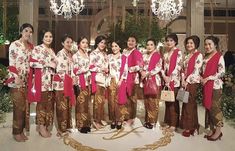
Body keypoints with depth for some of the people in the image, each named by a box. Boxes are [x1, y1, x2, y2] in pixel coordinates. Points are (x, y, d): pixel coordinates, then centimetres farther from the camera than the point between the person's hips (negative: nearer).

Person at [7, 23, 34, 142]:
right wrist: (16, 77, -19)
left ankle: (22, 130, 19)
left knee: (26, 106, 7)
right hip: (17, 80, -6)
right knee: (19, 106, -4)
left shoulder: (31, 46, 11)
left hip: (28, 80, 6)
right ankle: (16, 132, 10)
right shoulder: (14, 45, -6)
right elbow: (11, 63, -11)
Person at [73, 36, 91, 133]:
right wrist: (77, 84, -16)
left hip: (87, 81, 6)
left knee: (87, 103, 8)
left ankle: (87, 123, 17)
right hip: (80, 82, -5)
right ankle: (81, 125, 6)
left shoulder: (87, 55, 13)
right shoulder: (75, 56, -5)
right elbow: (75, 71, -9)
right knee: (81, 103, -3)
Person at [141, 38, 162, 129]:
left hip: (154, 80, -6)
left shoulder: (157, 55, -3)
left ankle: (153, 121, 5)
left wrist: (147, 73, -15)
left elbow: (158, 68, -12)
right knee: (146, 101, 8)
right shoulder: (145, 56, 16)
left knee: (153, 101, -4)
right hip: (146, 80, 6)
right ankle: (148, 120, 18)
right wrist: (142, 72, -7)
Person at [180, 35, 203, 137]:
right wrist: (183, 80, 1)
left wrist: (187, 81, -14)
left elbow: (196, 70, -14)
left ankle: (189, 127, 5)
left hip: (193, 82, -7)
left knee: (189, 105, -4)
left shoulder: (198, 55, -7)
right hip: (185, 82, 7)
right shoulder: (187, 56, 17)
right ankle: (192, 126, 18)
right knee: (186, 104, 8)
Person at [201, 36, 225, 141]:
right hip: (206, 86, 7)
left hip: (215, 86, -7)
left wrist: (207, 78, -15)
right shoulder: (206, 57, 14)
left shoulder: (219, 57, -8)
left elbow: (221, 73, -14)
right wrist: (201, 78, 1)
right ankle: (212, 129, 20)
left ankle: (218, 131, 9)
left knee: (215, 108, -3)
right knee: (208, 107, 9)